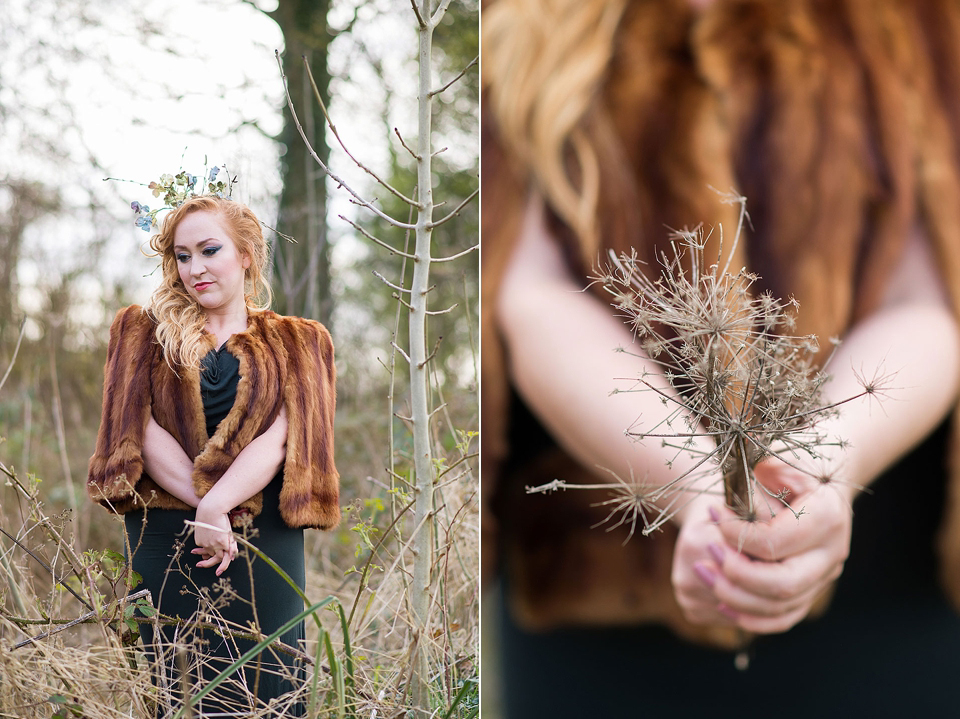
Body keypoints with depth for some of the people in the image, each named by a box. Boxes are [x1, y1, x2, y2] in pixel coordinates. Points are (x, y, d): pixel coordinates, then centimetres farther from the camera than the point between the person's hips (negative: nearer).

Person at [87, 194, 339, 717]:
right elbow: (138, 429, -1)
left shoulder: (298, 343, 10)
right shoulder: (143, 331, 13)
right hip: (163, 542, 1)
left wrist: (215, 505, -20)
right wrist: (203, 505, -14)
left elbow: (283, 436, -5)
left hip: (264, 543, -1)